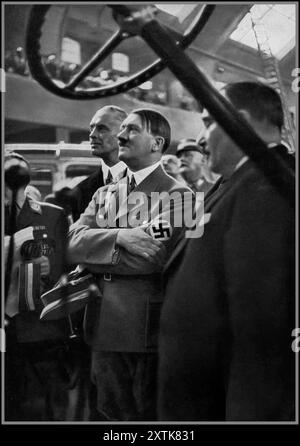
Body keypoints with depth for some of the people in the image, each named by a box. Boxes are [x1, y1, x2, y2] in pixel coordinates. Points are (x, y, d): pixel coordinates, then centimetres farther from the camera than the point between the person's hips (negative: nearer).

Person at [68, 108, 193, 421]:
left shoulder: (178, 195, -6)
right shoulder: (103, 194, 14)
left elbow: (157, 256, -19)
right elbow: (74, 242, -1)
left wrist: (96, 255, -11)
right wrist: (122, 236, -18)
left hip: (148, 328, -6)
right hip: (104, 325, 6)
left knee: (149, 414, 8)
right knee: (110, 411, 17)